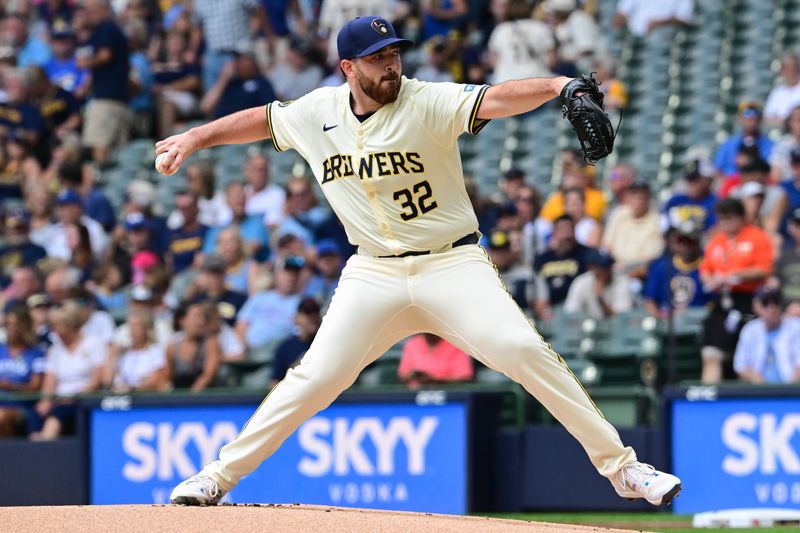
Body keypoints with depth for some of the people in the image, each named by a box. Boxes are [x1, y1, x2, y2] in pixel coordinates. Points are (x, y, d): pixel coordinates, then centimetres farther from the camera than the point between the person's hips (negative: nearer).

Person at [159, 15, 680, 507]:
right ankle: (218, 476, 6)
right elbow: (262, 119, 22)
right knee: (317, 377, -7)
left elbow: (496, 100, -29)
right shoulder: (318, 113, 2)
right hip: (374, 274, 3)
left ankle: (619, 464, -11)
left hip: (453, 264, -2)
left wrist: (558, 85, -46)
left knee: (525, 350, -19)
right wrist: (193, 139, 19)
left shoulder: (428, 102, -12)